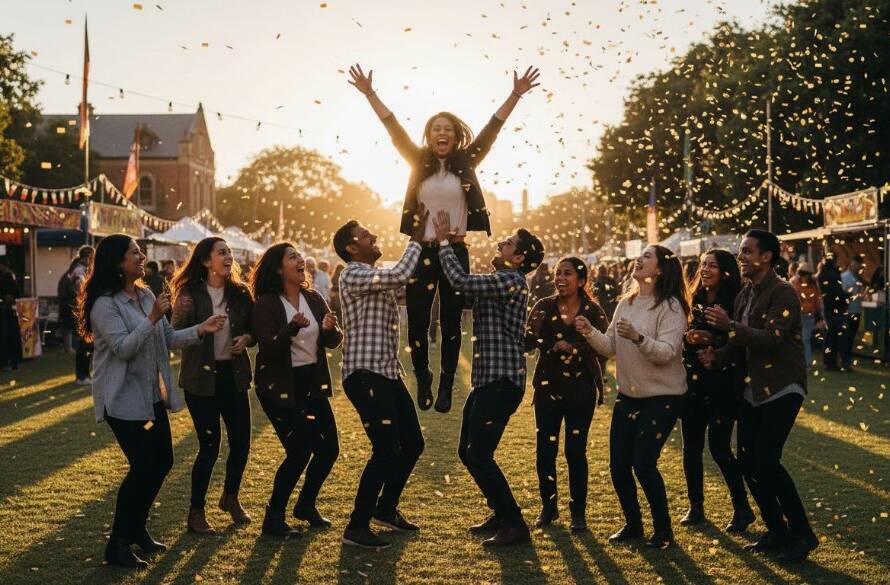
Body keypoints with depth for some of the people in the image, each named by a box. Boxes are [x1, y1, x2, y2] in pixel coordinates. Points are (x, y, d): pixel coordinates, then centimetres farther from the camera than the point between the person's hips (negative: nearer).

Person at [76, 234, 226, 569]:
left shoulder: (146, 296, 9)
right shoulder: (105, 304, -16)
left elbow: (167, 339, 13)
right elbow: (123, 348, -23)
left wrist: (200, 330, -1)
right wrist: (152, 319, -30)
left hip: (152, 395, 9)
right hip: (123, 399, -9)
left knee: (162, 462, 12)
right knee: (143, 466, -11)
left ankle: (137, 529, 28)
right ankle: (117, 545, 0)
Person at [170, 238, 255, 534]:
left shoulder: (239, 293, 3)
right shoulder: (190, 294, -8)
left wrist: (247, 339, -9)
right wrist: (181, 315, -31)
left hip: (234, 375, 4)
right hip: (201, 378, -4)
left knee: (241, 442, 8)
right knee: (210, 446, -4)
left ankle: (230, 497, 34)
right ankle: (196, 513, 13)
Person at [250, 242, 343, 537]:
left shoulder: (314, 299, 7)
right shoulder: (266, 304, -11)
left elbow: (334, 341, 5)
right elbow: (268, 349, -20)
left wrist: (330, 329, -18)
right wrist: (292, 328, -36)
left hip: (312, 383, 6)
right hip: (280, 388, -6)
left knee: (329, 447, 6)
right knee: (299, 451, -10)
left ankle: (306, 505, 29)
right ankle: (273, 518, 7)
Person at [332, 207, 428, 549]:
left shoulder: (377, 277, 18)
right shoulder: (353, 275, -12)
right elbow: (400, 275, -24)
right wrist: (417, 238, -14)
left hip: (388, 373, 10)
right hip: (365, 375, -10)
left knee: (412, 444, 15)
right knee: (386, 450, -13)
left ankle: (386, 509, 30)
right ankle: (356, 527, -4)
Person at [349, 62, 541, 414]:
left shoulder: (466, 163, 3)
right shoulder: (418, 162, 4)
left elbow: (492, 128, 0)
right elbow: (393, 127, -1)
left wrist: (516, 95, -6)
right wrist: (369, 94, -8)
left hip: (456, 252, 0)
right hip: (422, 251, 0)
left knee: (451, 322, 6)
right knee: (417, 321, 1)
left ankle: (446, 387, 14)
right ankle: (423, 383, 18)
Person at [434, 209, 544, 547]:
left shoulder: (511, 281, -14)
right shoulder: (499, 281, 18)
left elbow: (461, 282, -24)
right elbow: (464, 287, 17)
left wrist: (444, 242, -13)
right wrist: (449, 245, 9)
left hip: (502, 381, -10)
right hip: (487, 379, 10)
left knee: (479, 455, -13)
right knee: (467, 452, 14)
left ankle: (514, 525, -4)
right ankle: (501, 513, 27)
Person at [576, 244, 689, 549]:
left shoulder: (670, 306, -14)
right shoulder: (625, 303, 7)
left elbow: (667, 352, -24)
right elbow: (611, 347, 7)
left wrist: (638, 337, -39)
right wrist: (590, 332, -11)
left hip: (662, 397, -7)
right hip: (628, 394, 7)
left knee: (643, 464, -9)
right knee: (618, 464, 6)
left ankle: (663, 529, 10)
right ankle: (632, 523, 26)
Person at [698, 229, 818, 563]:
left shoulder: (783, 294, -14)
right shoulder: (745, 295, 11)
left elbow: (771, 339, -27)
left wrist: (729, 325, -26)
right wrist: (716, 357, -4)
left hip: (782, 389, -8)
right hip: (754, 389, 8)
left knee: (766, 461, -14)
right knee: (747, 461, 6)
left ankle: (802, 534, 2)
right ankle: (776, 532, 21)